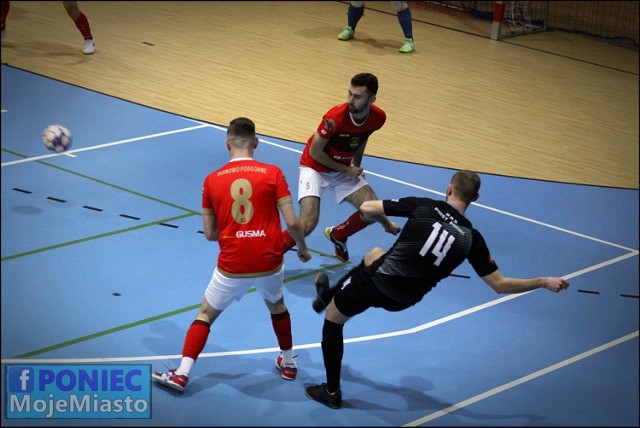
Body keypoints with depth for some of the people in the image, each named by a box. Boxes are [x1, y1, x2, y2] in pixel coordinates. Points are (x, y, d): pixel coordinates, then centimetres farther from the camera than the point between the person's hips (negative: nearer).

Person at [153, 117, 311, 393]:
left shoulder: (212, 180, -1)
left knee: (205, 314, 17)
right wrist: (302, 248, 13)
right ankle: (288, 363, 42)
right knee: (277, 306, 31)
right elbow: (292, 222, -6)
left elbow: (210, 233, 4)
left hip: (231, 267, -1)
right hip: (269, 263, 1)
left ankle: (181, 374, 9)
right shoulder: (272, 174, -5)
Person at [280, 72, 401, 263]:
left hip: (346, 170, 6)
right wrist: (347, 170, -15)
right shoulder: (335, 117, -32)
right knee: (308, 224, -22)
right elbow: (314, 152, -19)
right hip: (316, 167, -5)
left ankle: (337, 235, 21)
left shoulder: (378, 118, -15)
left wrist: (356, 168, 8)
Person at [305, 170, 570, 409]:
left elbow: (367, 209, -10)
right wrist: (544, 282, 7)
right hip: (402, 300, 4)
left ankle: (332, 392, 33)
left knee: (332, 319, 24)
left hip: (377, 281, -4)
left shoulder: (424, 206, -13)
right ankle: (327, 295, 53)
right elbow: (500, 285, -6)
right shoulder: (472, 239, -7)